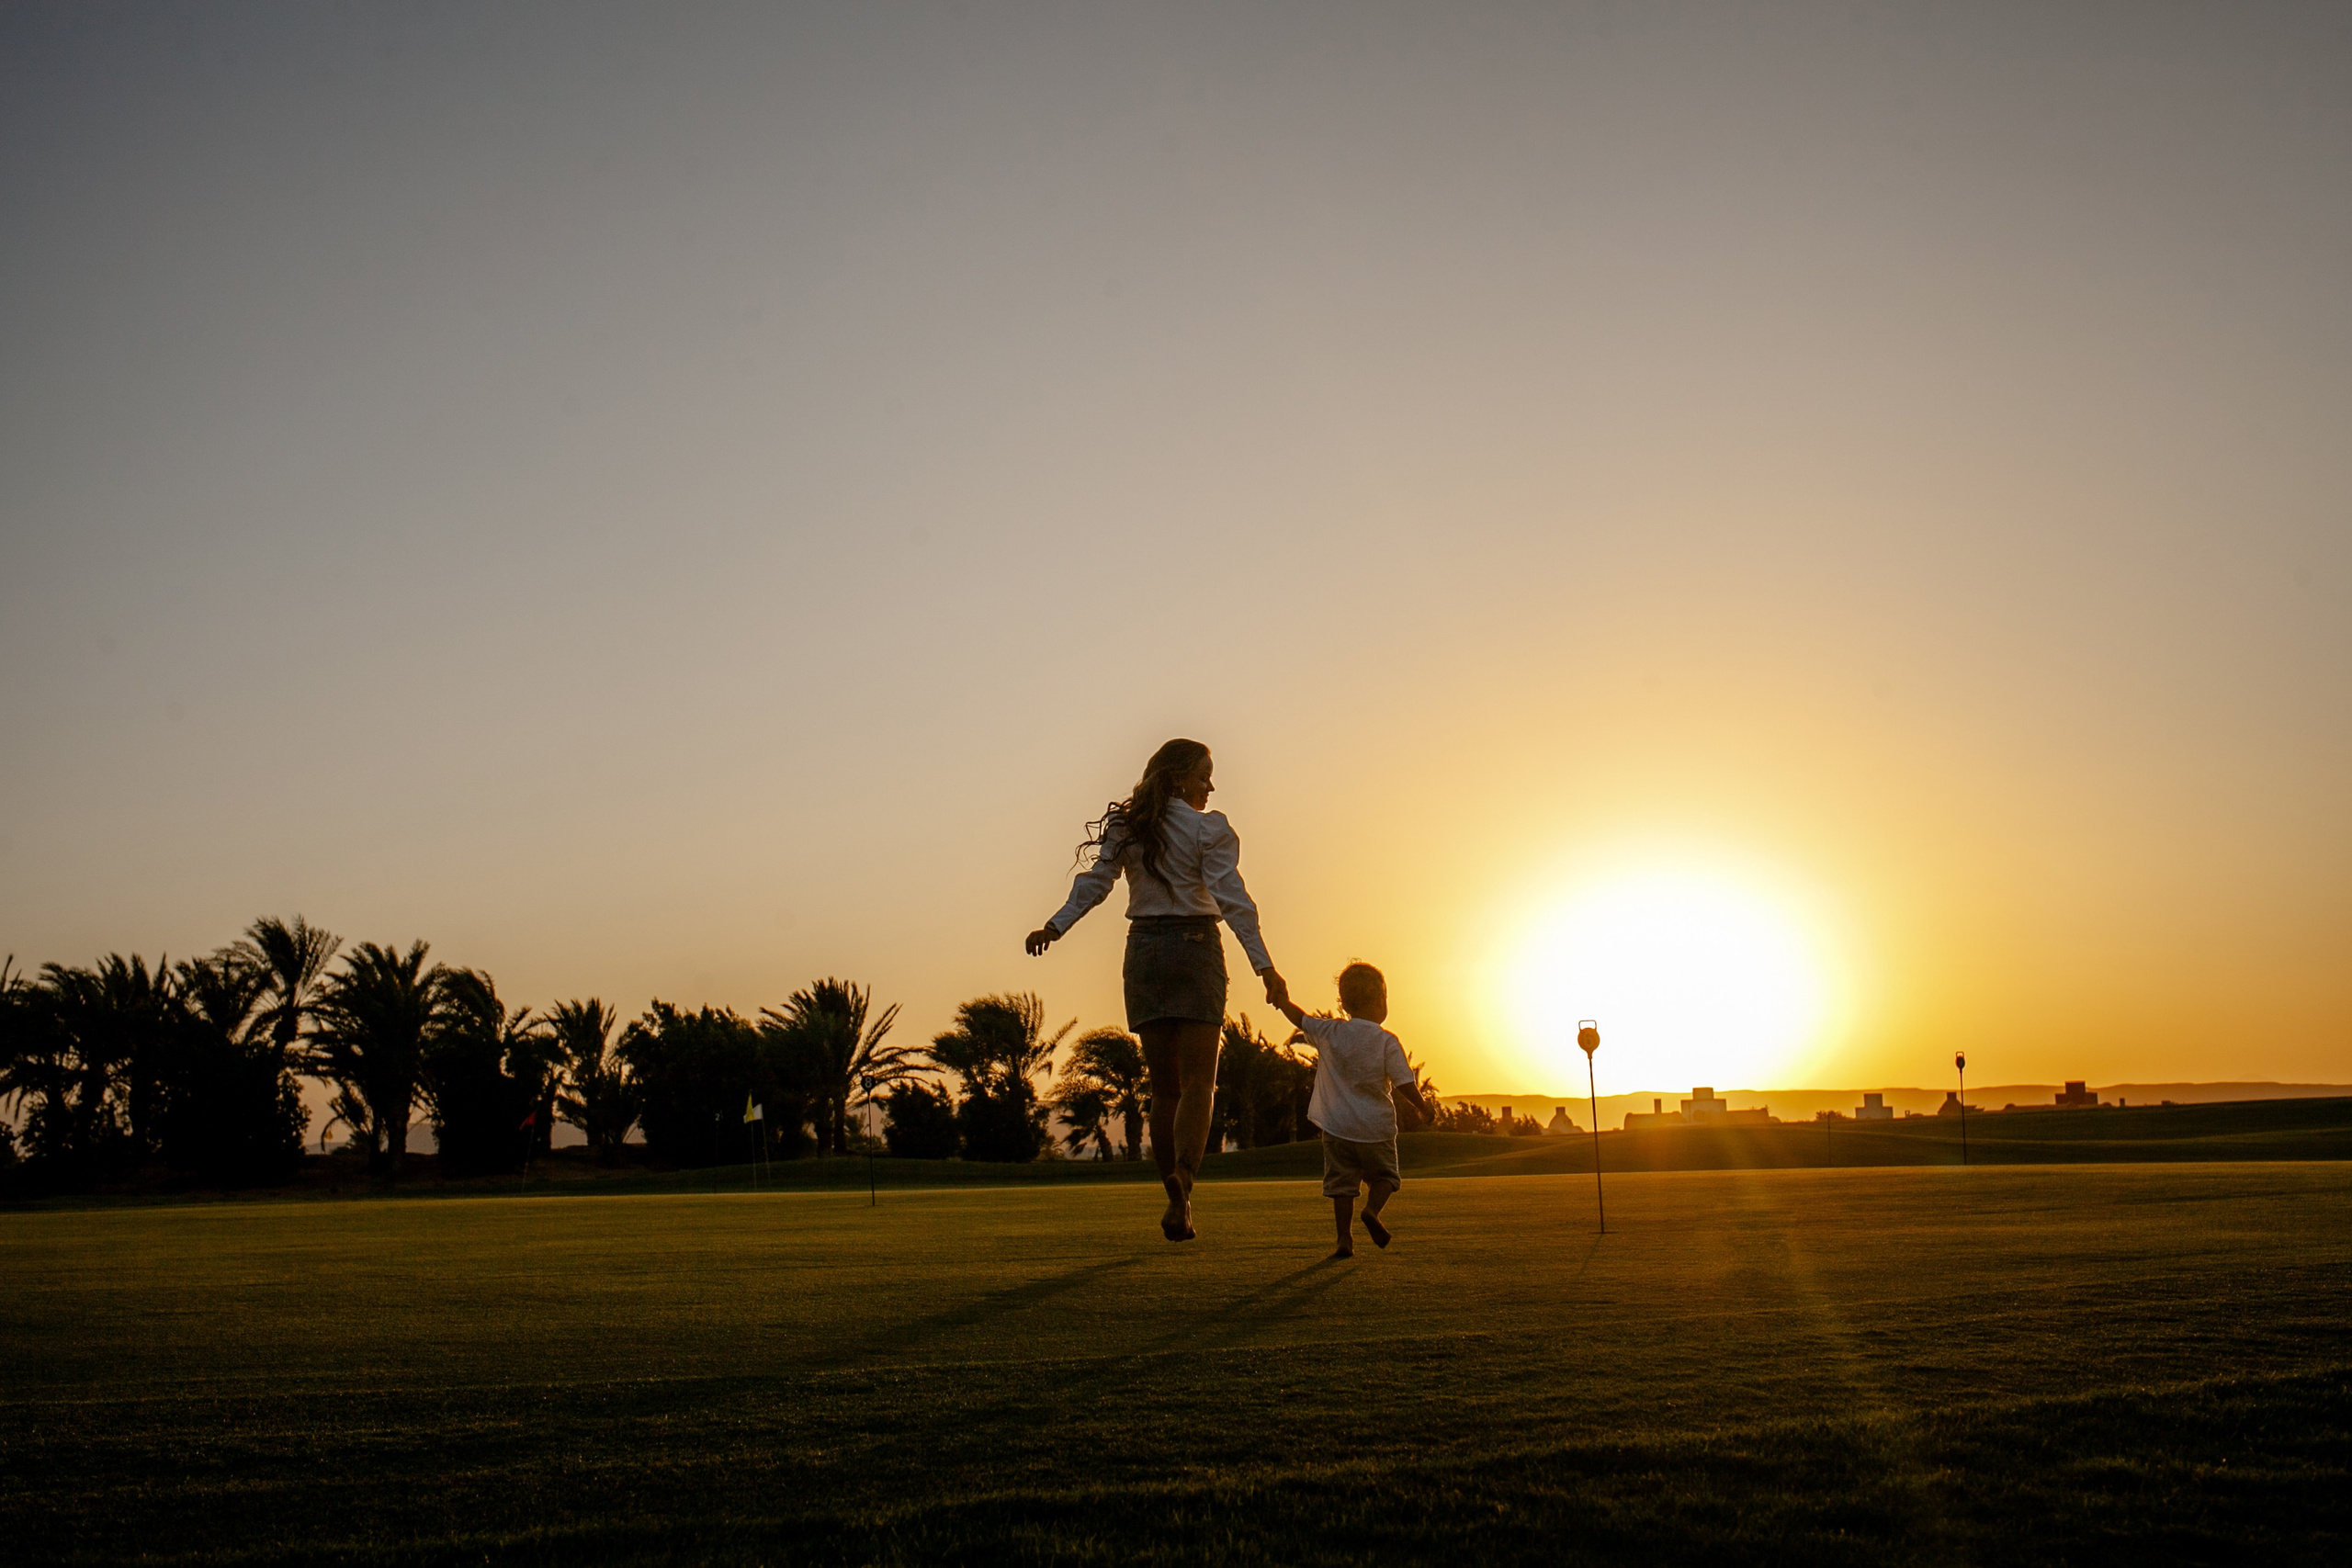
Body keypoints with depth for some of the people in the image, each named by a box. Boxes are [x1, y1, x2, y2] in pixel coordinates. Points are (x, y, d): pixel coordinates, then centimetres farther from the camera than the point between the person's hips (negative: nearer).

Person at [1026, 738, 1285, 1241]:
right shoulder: (1209, 829, -5)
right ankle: (1183, 1179, -28)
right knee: (1198, 1082, -5)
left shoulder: (1125, 826, 8)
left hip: (1143, 949, 4)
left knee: (1164, 1086, 11)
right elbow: (1232, 899, -12)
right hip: (1194, 946, -4)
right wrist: (1264, 966, -16)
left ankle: (1176, 1198, 11)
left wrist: (1056, 927, 3)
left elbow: (1095, 881, -1)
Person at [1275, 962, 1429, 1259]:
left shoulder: (1328, 1032, -3)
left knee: (1342, 1182, 9)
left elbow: (1298, 1017, 9)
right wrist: (1423, 1105, 9)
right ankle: (1372, 1209, -10)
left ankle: (1345, 1237, 1)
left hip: (1336, 1126, 2)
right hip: (1375, 1128, -1)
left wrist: (1281, 997, 27)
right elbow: (1406, 1084, -9)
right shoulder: (1387, 1042, -9)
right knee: (1385, 1176, 17)